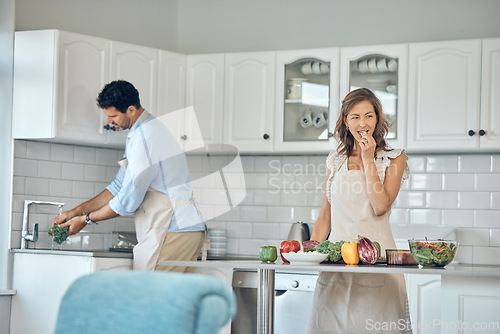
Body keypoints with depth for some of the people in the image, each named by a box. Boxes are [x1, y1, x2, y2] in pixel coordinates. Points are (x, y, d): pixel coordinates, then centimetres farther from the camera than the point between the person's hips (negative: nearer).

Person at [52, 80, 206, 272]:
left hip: (174, 233, -10)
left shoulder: (145, 138, -15)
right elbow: (120, 186, 22)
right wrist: (76, 211, 16)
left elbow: (128, 200, -13)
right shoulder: (139, 133, 19)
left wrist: (86, 219, 1)